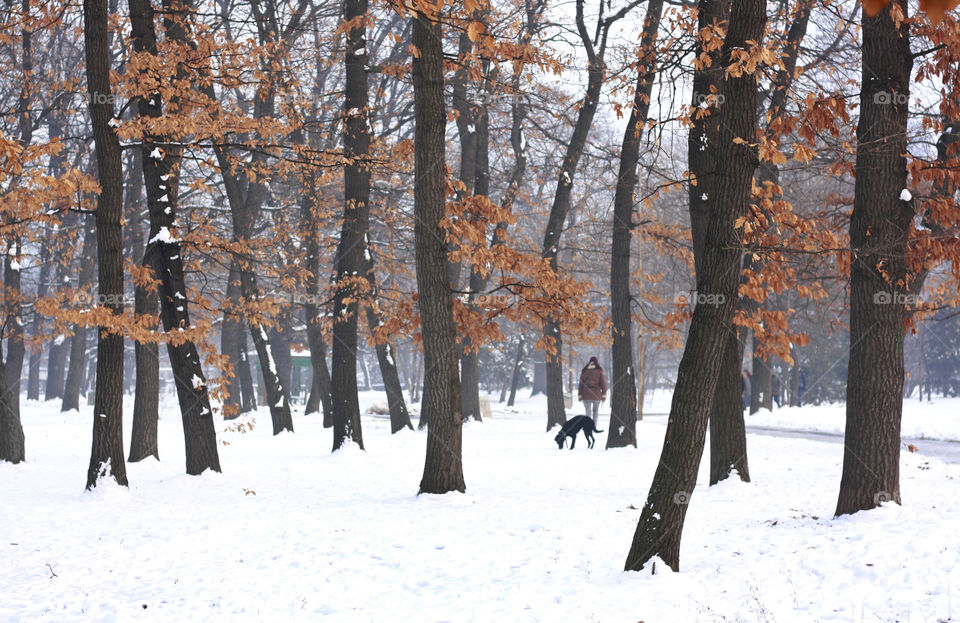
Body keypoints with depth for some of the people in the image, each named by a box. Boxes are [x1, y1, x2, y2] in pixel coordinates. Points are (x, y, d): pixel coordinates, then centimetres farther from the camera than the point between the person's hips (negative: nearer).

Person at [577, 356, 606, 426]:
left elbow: (580, 383, 4)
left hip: (586, 395, 0)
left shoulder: (584, 371, 4)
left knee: (588, 412, 2)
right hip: (597, 394, 0)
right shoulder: (599, 371, 0)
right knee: (596, 410, 18)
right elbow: (603, 383, -2)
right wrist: (604, 395, 2)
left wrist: (579, 395, 7)